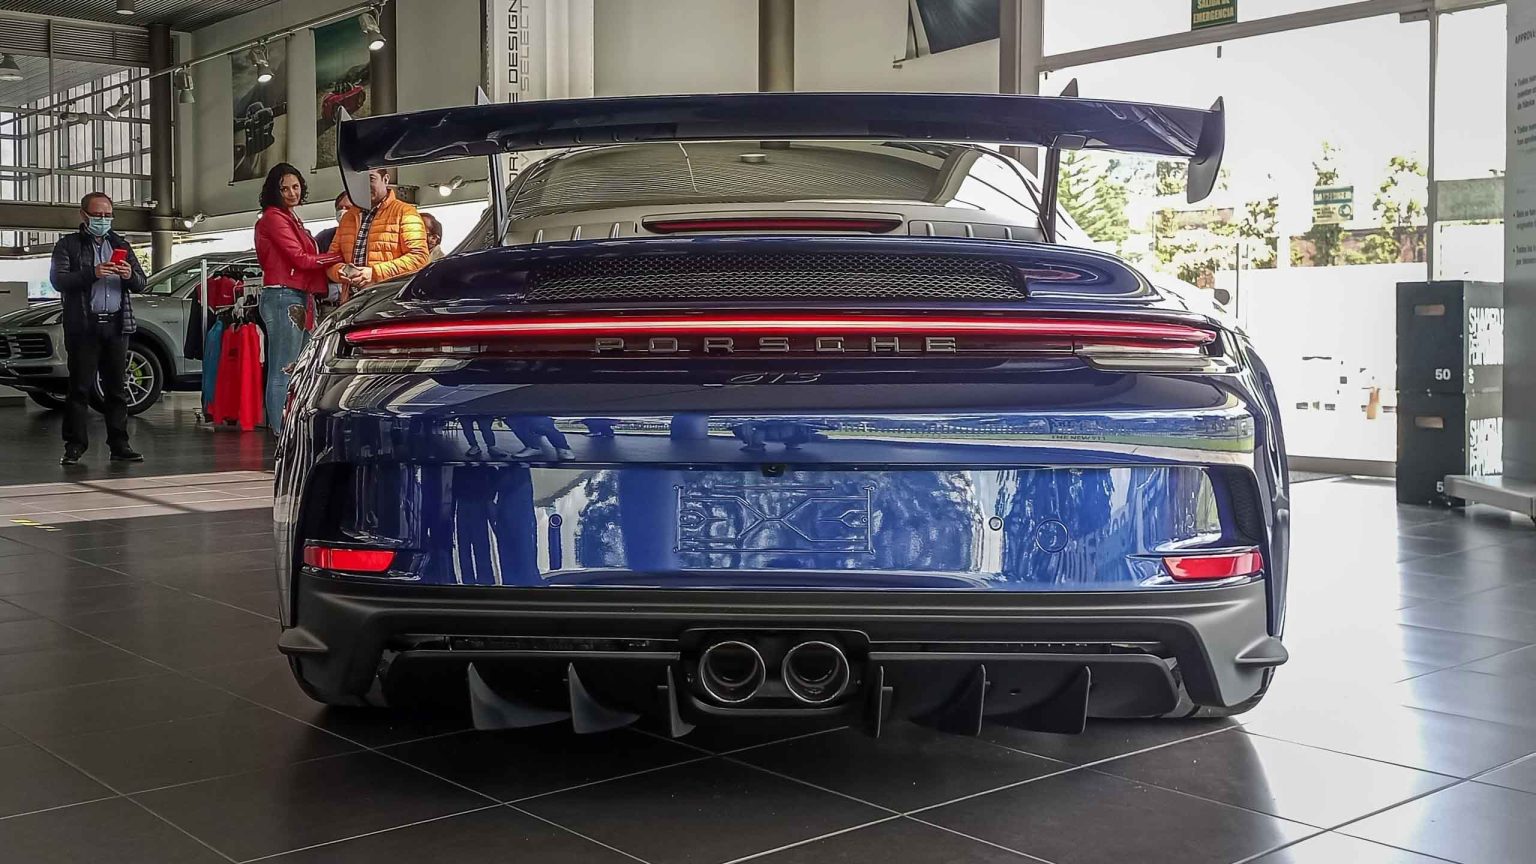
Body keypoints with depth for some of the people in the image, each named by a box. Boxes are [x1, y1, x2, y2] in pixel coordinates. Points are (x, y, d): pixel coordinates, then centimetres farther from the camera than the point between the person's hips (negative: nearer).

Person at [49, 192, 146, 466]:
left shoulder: (121, 245, 18)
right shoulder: (68, 245, 7)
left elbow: (141, 283, 14)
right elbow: (58, 279, -6)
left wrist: (130, 275, -9)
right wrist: (92, 274, -20)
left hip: (116, 324, 3)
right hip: (83, 326, -3)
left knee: (117, 388, 3)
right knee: (80, 388, -3)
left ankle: (119, 445, 5)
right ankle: (75, 446, -1)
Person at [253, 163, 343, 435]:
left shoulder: (291, 218, 23)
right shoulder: (274, 217, -6)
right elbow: (300, 259, -11)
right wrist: (340, 258, -4)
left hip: (300, 298, 10)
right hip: (284, 298, -10)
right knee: (284, 371, -10)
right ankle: (281, 433, -10)